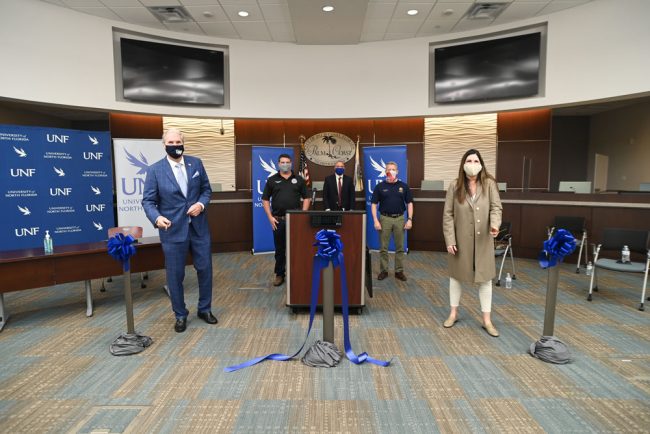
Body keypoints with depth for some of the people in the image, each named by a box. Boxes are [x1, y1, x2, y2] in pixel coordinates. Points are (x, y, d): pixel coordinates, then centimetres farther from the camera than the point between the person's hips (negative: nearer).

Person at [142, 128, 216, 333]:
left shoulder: (196, 163, 3)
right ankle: (180, 315, 25)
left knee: (205, 269, 10)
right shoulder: (155, 170, -5)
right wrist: (157, 217, -27)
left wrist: (201, 204, -11)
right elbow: (148, 201, -7)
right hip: (173, 230, -2)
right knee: (175, 274, 6)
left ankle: (204, 309, 30)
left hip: (199, 227, 3)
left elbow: (206, 189, 10)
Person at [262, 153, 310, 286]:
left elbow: (306, 198, 6)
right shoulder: (272, 180, 5)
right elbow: (265, 200, 6)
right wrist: (270, 217, -3)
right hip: (278, 220, 0)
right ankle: (279, 274, 20)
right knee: (279, 248, 8)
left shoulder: (298, 180, 6)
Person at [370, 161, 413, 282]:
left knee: (400, 247, 7)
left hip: (400, 218, 1)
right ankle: (383, 270, 16)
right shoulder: (380, 186, 0)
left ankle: (399, 271, 17)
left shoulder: (403, 186, 4)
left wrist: (410, 219, -4)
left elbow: (409, 203, 5)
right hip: (385, 218, -1)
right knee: (383, 247, 5)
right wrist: (376, 221, -9)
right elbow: (374, 204, -1)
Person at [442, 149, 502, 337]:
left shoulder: (489, 184, -4)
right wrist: (449, 240, -9)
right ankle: (453, 313, 30)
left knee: (485, 278, 7)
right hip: (461, 240, 0)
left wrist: (495, 224, -28)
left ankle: (487, 320, 20)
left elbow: (496, 207, -6)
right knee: (456, 275, 13)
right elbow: (448, 215, -4)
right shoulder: (455, 186, -4)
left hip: (483, 240, 0)